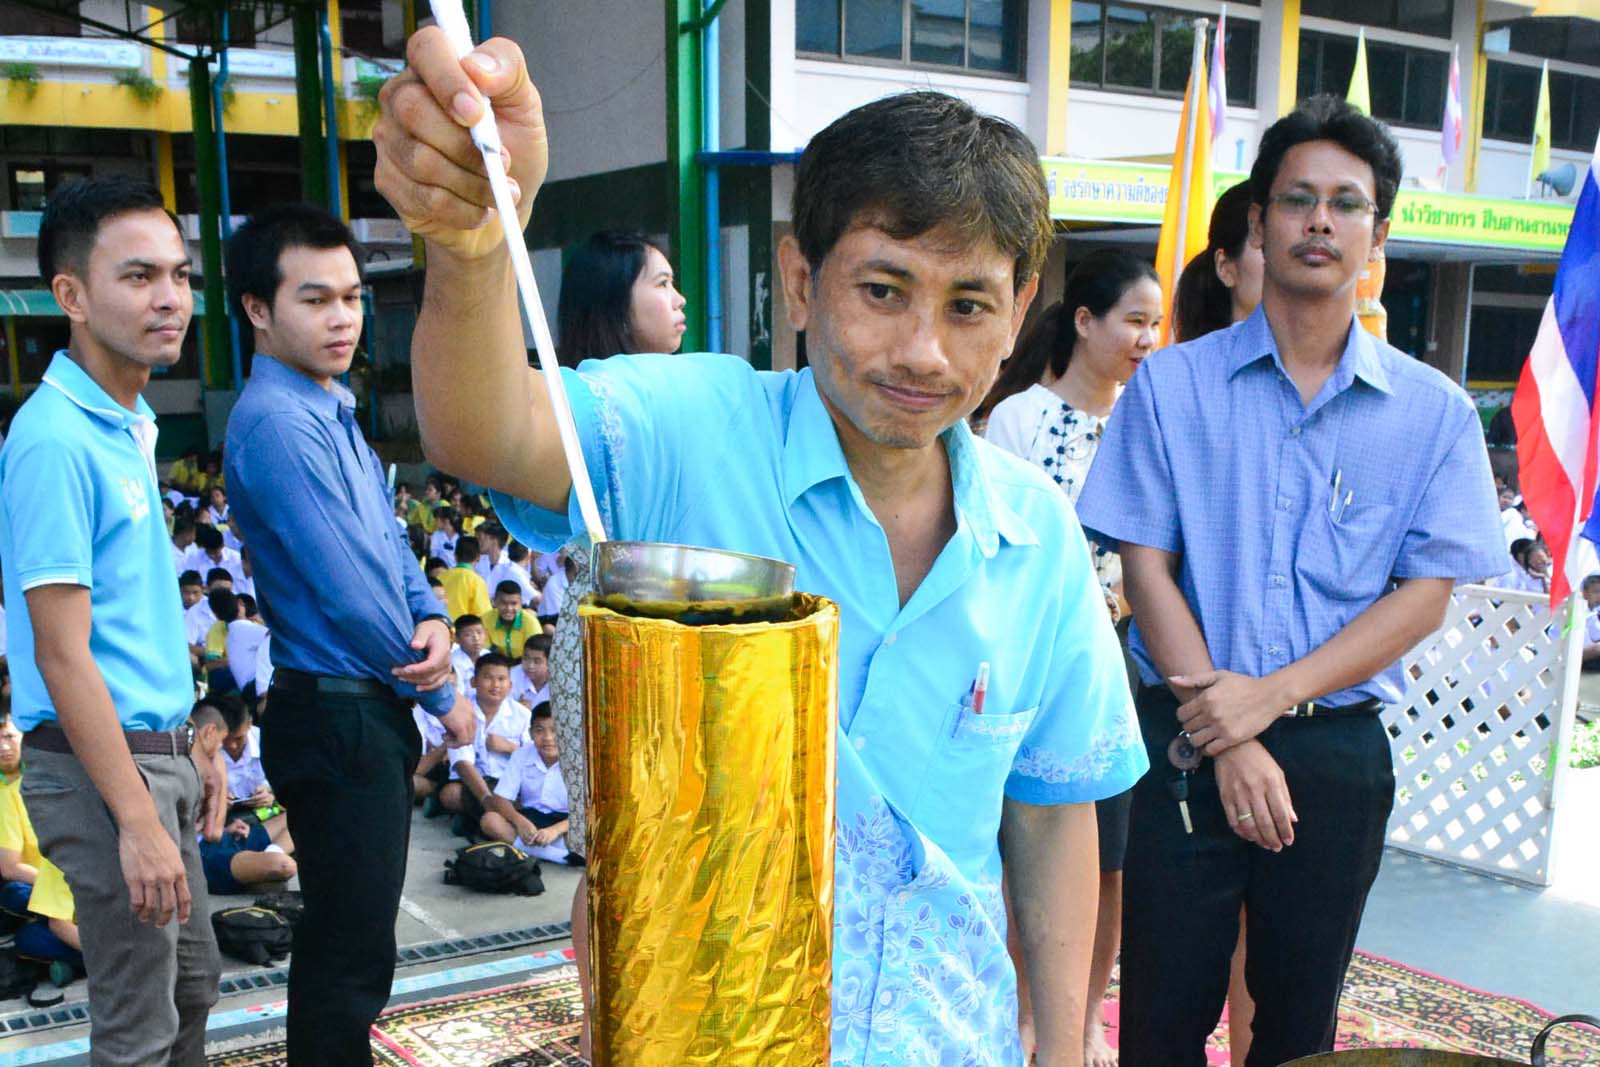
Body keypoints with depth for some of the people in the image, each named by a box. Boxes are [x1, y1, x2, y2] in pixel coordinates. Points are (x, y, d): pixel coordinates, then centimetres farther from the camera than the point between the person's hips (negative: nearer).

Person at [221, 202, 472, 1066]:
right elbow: (346, 592, -20)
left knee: (351, 941, 20)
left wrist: (433, 620, -7)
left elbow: (387, 538, 14)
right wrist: (441, 696, -8)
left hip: (373, 711, 10)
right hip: (337, 715, -9)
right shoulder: (276, 423, -19)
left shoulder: (332, 410, 11)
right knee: (349, 954, 0)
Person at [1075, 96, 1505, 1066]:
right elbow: (1146, 566, -4)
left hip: (1338, 749, 1)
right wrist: (1228, 740, -12)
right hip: (1186, 740, -1)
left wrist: (1269, 697, -14)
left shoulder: (1433, 411, 2)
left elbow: (1425, 593, -2)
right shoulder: (1172, 385, 0)